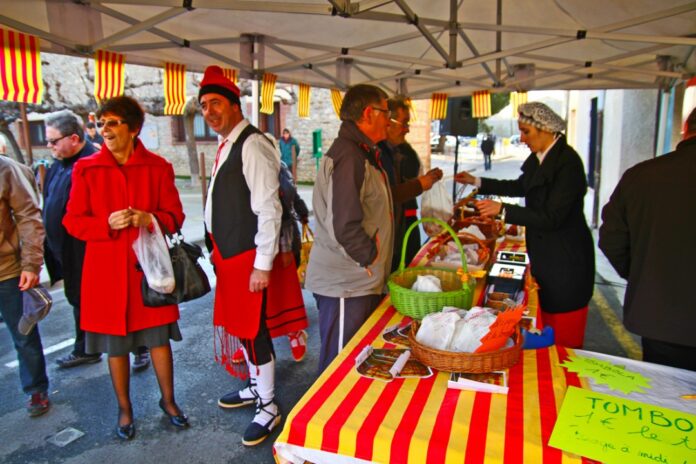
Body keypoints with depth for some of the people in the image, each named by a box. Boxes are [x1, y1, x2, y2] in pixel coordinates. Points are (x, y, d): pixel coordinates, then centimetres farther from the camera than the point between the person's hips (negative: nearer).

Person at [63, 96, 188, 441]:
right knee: (115, 344, 11)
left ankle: (168, 400, 31)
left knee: (159, 337, 10)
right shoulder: (86, 169, -1)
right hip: (106, 269, 0)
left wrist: (150, 218, -20)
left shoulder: (158, 167, -1)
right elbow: (73, 221, 1)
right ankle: (124, 409, 31)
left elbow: (175, 215, 2)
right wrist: (107, 224, -18)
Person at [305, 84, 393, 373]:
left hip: (361, 282, 10)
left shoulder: (363, 154, 15)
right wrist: (372, 259, -13)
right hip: (345, 284, -10)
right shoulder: (347, 156, -19)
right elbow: (345, 227, -26)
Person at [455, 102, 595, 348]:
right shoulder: (539, 157, 5)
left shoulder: (568, 162, -21)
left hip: (565, 261, -8)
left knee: (564, 336, 4)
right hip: (544, 254, 8)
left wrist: (502, 210, -23)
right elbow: (522, 186, 23)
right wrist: (477, 181, 20)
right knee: (545, 333, 17)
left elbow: (552, 217, -25)